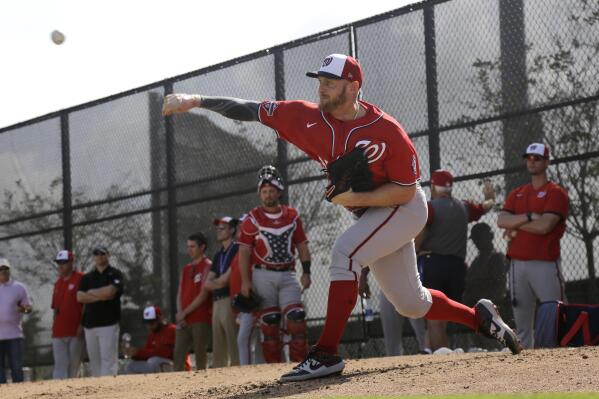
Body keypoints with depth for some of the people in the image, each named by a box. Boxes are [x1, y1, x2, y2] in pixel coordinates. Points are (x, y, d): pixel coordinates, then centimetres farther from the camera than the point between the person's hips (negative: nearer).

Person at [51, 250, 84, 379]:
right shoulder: (58, 283, 16)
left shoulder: (80, 279, -4)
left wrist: (82, 325, -14)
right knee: (60, 364, -3)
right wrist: (54, 326, 15)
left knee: (74, 364, 2)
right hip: (59, 332, 5)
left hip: (75, 331, -5)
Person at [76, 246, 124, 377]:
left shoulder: (115, 274, 5)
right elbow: (79, 297, 3)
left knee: (108, 358, -11)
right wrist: (100, 296, -7)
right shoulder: (87, 277, 17)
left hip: (108, 323, -5)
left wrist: (91, 292, 2)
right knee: (94, 359, 6)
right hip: (90, 324, 5)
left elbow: (109, 291, -12)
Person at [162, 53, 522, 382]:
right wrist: (196, 101, -19)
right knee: (410, 303, 13)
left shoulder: (387, 131, -24)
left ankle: (327, 353, -31)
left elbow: (405, 190, -20)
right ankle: (479, 316, 36)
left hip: (405, 208, -7)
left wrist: (356, 198, -30)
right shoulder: (309, 118, -10)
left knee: (345, 250, -29)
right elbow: (251, 110, -12)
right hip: (370, 215, 7)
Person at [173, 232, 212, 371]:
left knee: (200, 355, -6)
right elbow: (180, 294, 16)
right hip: (184, 321, 7)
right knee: (178, 354, 1)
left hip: (201, 319, -7)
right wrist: (180, 314, 0)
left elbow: (203, 295, -10)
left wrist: (185, 312, -8)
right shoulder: (186, 269, 20)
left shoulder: (207, 266, -3)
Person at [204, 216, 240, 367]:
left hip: (230, 300, -8)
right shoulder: (218, 255, 23)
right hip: (216, 302, 8)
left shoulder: (237, 250, -1)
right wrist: (220, 282, -2)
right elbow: (207, 283, 15)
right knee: (218, 349, 7)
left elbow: (226, 278, -11)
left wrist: (215, 282, 2)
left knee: (234, 347, -14)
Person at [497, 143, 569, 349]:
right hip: (518, 264, 6)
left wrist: (516, 225, -2)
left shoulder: (556, 193, 1)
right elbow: (501, 221, 2)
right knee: (522, 323, 7)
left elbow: (544, 226, -13)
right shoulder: (516, 193, 19)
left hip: (545, 264, -6)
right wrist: (529, 217, -11)